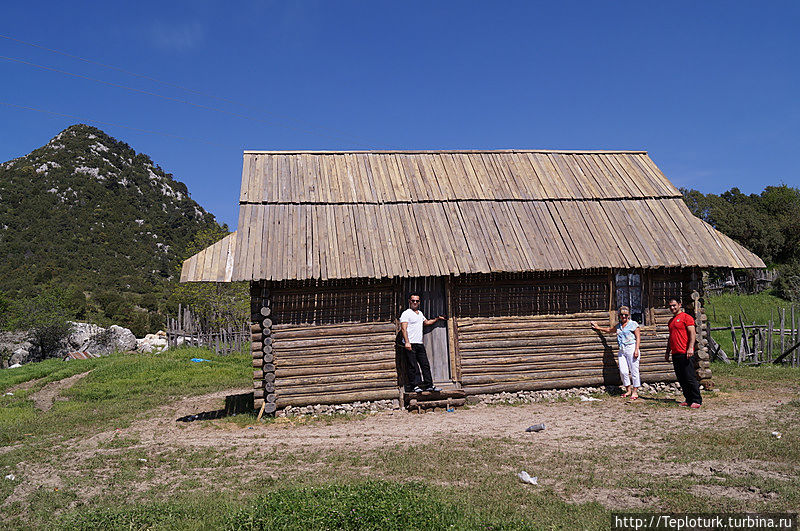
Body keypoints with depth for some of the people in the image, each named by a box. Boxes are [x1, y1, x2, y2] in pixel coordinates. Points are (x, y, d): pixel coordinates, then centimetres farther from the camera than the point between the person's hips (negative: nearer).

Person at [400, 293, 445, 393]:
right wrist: (407, 342, -22)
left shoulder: (420, 313, 20)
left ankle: (429, 385, 11)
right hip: (410, 344, -7)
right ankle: (414, 386, -1)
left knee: (425, 365, 6)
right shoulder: (406, 313, -4)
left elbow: (426, 322, 40)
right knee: (412, 366, -6)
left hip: (420, 344, 7)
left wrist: (437, 319, 35)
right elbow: (404, 328, -13)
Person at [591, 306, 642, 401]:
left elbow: (638, 337, -4)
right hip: (622, 350, 6)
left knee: (634, 371, -3)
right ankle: (628, 390, 13)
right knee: (623, 371, -1)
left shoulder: (633, 324, 0)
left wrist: (636, 350, -12)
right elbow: (609, 330, 35)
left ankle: (635, 392, 4)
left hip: (631, 349, -5)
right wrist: (598, 328, 37)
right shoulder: (618, 325, 17)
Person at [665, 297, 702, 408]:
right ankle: (688, 399, 14)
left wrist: (690, 348, -21)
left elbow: (692, 333, -10)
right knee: (681, 379, 8)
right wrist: (667, 352, 23)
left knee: (690, 378, -8)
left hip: (685, 354, -8)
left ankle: (696, 400, -4)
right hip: (675, 354, 8)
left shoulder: (686, 317, -2)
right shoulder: (671, 321, 21)